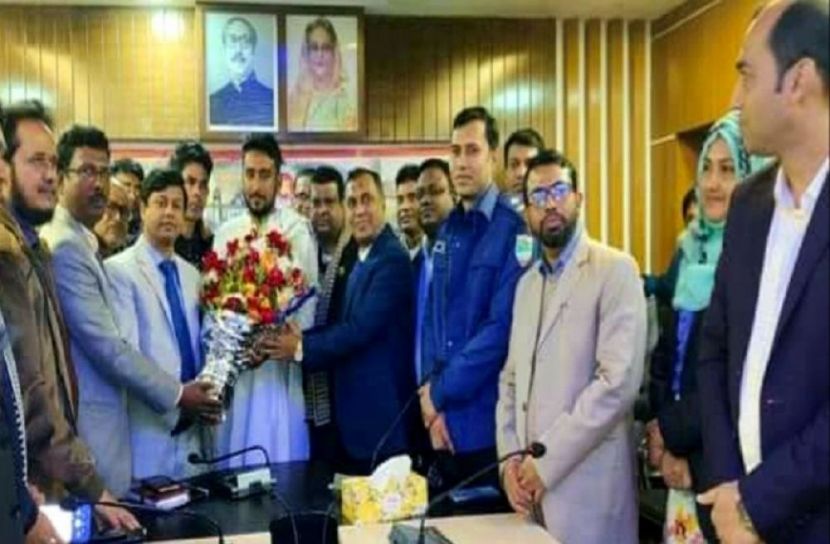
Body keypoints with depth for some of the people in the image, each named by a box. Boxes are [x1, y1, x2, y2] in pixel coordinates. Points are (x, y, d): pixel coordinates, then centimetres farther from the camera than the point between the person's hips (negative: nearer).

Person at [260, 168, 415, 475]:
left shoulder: (392, 259, -16)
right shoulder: (364, 259, 15)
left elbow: (361, 328, -23)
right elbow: (347, 324, 11)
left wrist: (302, 347, -16)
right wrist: (303, 336, -4)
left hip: (380, 412, -9)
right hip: (358, 410, 9)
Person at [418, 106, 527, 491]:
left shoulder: (513, 230, -12)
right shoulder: (448, 230, 10)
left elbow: (502, 328, -18)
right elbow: (432, 316, 11)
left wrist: (440, 392, -11)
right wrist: (428, 391, -2)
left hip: (486, 420, -6)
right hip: (442, 419, 6)